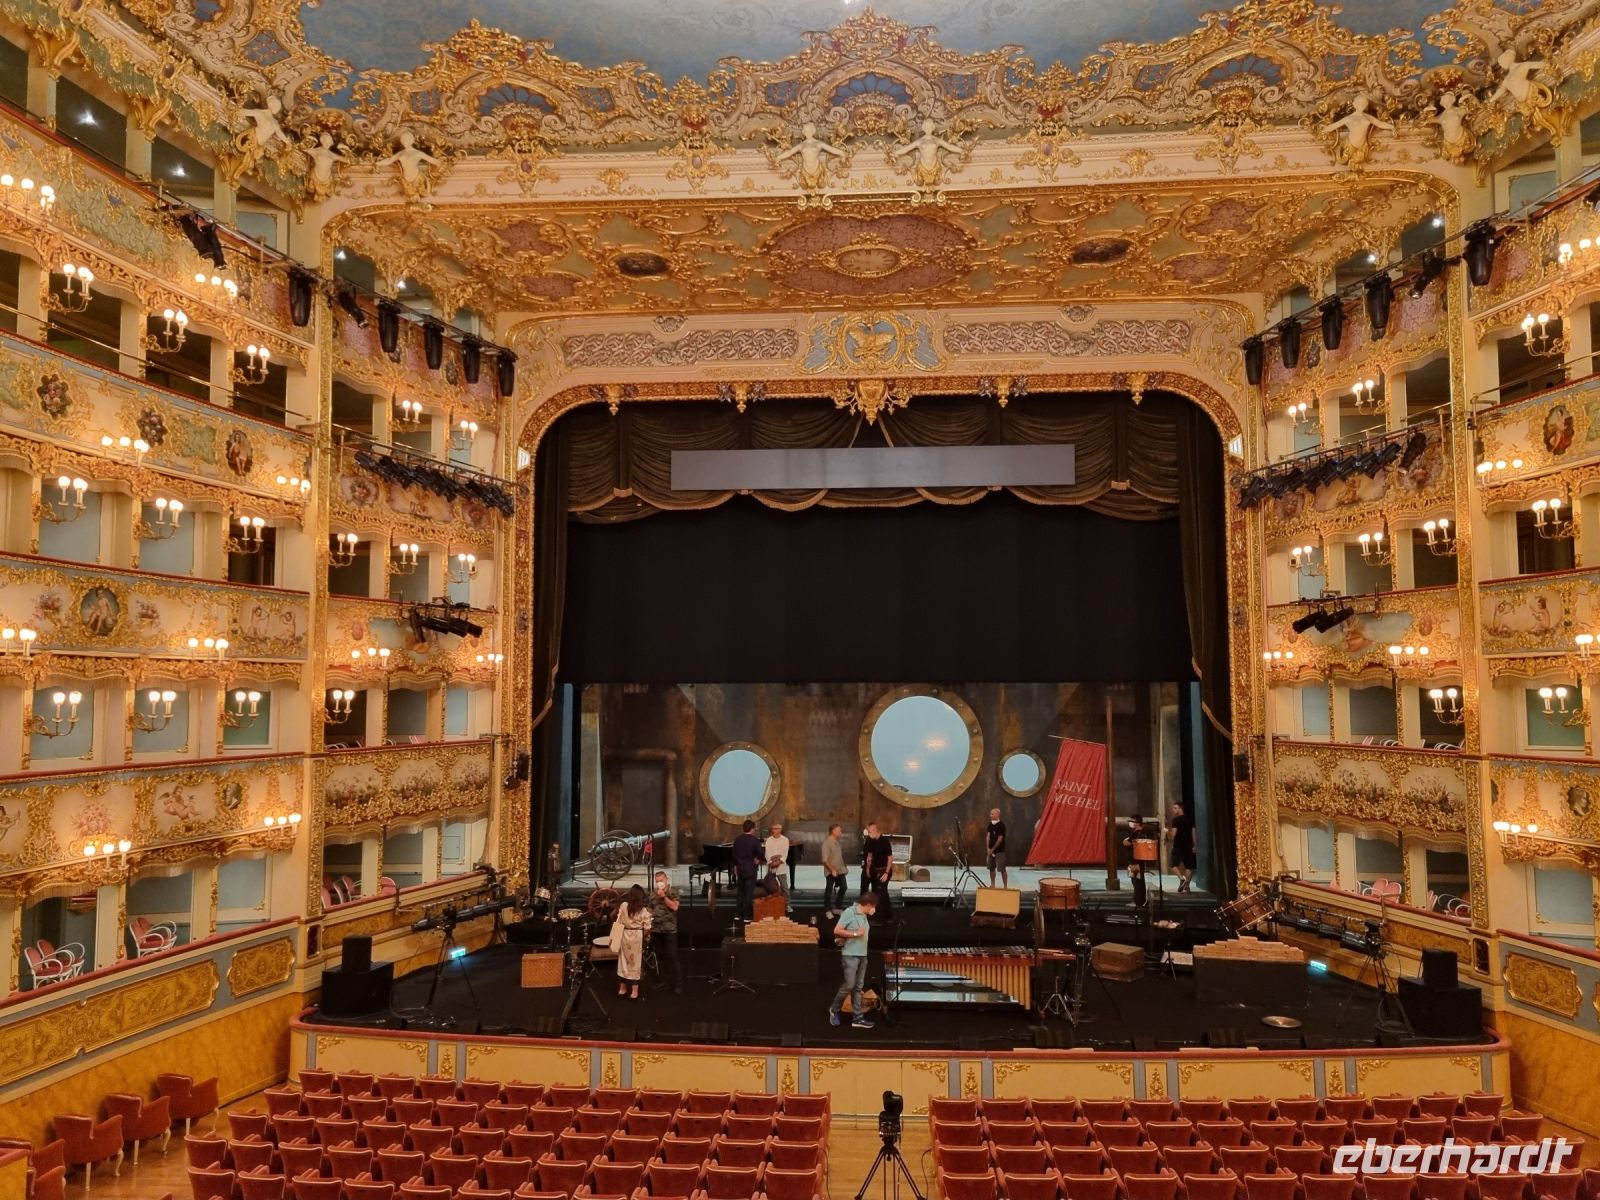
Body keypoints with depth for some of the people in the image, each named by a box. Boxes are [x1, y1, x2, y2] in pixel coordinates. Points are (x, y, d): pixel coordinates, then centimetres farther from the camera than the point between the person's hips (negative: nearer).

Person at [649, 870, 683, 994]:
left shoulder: (673, 892, -3)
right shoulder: (653, 895, 11)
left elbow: (674, 907, -15)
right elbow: (650, 911, 17)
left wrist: (664, 896, -17)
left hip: (669, 930, -5)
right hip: (656, 930, 5)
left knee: (672, 957, -7)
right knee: (660, 957, 11)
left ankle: (678, 985, -6)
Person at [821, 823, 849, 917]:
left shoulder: (839, 843, 7)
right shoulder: (827, 843, -17)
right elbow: (825, 860, -21)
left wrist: (844, 868, 15)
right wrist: (832, 870, -26)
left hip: (840, 870, 8)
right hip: (831, 872, -8)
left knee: (843, 887, 13)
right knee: (829, 890, 3)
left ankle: (837, 908, 28)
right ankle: (828, 910, 17)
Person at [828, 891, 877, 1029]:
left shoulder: (864, 915, 13)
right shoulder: (849, 912, -12)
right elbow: (837, 930, -17)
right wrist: (855, 933, -17)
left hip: (862, 955, 8)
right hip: (850, 955, -8)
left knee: (858, 987, 8)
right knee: (849, 985, -8)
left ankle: (858, 1018, 10)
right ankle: (835, 1009, 12)